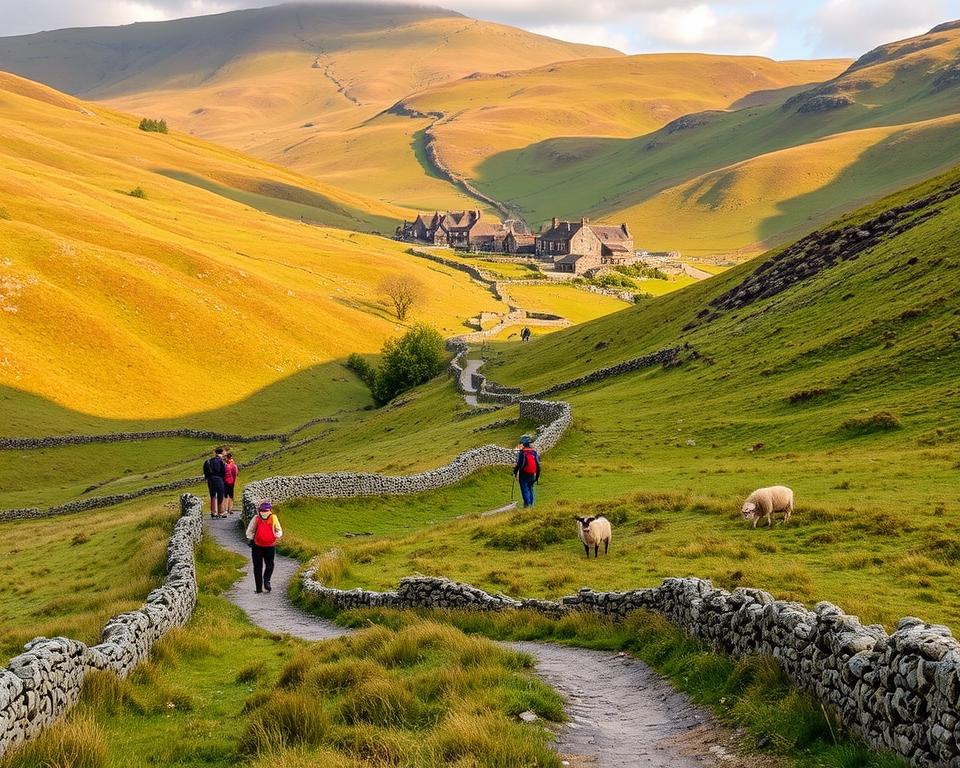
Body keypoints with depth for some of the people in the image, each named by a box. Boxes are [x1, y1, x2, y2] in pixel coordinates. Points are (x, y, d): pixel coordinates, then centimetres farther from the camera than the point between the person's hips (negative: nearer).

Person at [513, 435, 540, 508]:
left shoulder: (521, 453, -14)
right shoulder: (534, 452, 3)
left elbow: (519, 464, -14)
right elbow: (538, 465, 7)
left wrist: (515, 471, 4)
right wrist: (537, 476, 15)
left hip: (524, 475, -5)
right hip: (532, 475, 5)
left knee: (525, 490, -1)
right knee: (530, 489, 16)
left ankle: (527, 503, -10)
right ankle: (531, 504, 18)